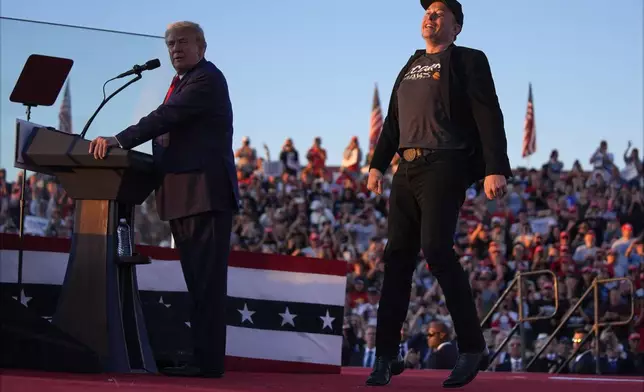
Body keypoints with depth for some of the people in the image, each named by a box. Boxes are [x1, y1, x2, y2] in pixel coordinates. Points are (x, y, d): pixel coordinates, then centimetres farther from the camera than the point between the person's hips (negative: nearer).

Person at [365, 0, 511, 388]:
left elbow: (488, 117, -8)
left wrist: (496, 169, -18)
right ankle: (387, 355, 7)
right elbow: (393, 120, 27)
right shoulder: (411, 66, 22)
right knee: (398, 256, 3)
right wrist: (378, 164, 20)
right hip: (408, 168, 7)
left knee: (436, 248, -19)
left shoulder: (468, 61, 1)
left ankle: (473, 346, -9)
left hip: (445, 166, -7)